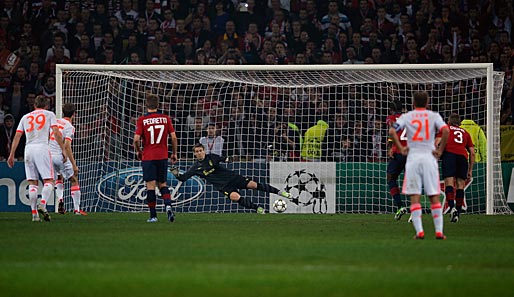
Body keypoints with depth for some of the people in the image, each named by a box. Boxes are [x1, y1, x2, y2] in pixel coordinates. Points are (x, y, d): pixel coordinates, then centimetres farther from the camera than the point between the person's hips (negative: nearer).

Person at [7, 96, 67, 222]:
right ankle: (42, 204, -28)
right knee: (48, 181, -3)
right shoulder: (49, 114, 12)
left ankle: (34, 213, -2)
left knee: (32, 183, 5)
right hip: (42, 147, -3)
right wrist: (63, 149, 3)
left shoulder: (25, 117, 21)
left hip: (28, 149, 3)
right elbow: (56, 133, 0)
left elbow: (17, 136, 16)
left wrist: (11, 155, 16)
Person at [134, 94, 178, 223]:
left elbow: (136, 139, -12)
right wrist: (174, 153, 13)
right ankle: (168, 206, -10)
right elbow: (173, 137, 0)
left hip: (148, 157, -3)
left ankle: (153, 215, -1)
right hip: (163, 156, 3)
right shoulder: (166, 119, 1)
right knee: (162, 184, 14)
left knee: (150, 185, 0)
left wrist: (138, 151, 6)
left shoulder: (142, 120, -6)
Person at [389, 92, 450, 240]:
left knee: (415, 198, 0)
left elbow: (392, 131, -7)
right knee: (434, 197, 5)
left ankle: (419, 231, -10)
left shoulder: (406, 117, 7)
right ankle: (439, 231, -1)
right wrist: (440, 150, -4)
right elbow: (445, 130, -12)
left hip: (413, 158, 0)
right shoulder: (434, 116, 5)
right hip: (429, 157, 0)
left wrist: (401, 148, 0)